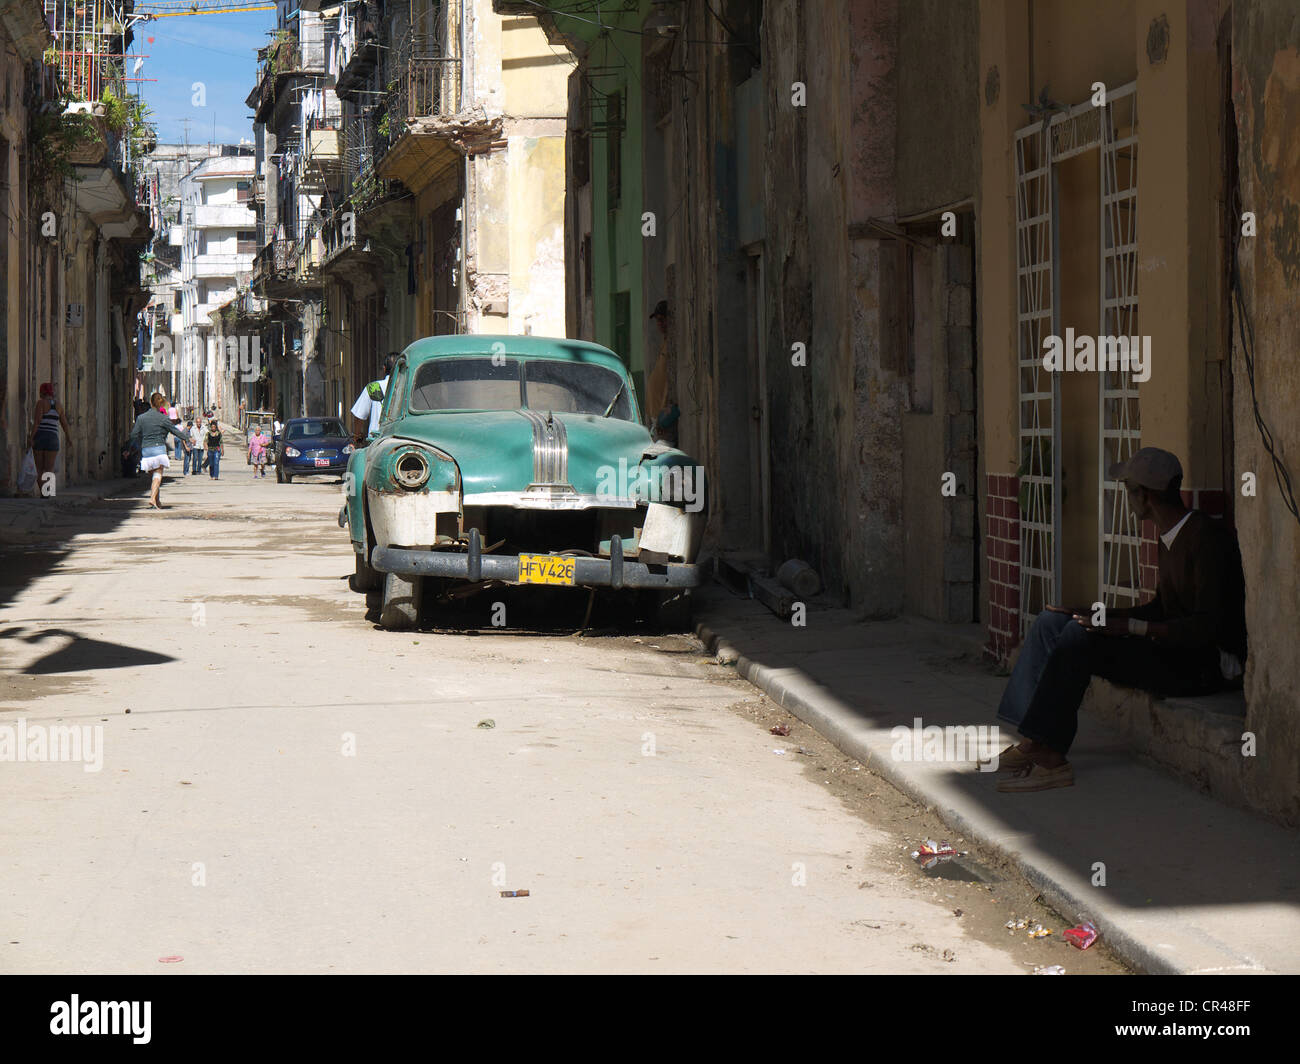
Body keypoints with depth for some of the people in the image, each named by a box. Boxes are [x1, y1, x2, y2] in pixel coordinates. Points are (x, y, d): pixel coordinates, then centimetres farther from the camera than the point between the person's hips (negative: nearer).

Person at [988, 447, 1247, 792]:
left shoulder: (1206, 538, -18)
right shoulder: (1171, 537, 12)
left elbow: (1208, 627, -25)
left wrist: (1130, 627, -27)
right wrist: (1098, 615, 10)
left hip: (1208, 664, -10)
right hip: (1176, 650, 10)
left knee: (1079, 636, -25)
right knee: (1052, 621, 6)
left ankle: (1047, 753, -23)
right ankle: (1035, 744, -5)